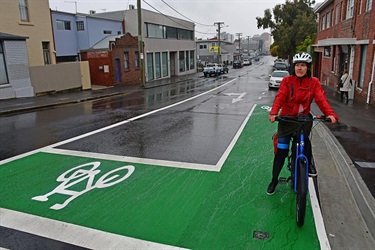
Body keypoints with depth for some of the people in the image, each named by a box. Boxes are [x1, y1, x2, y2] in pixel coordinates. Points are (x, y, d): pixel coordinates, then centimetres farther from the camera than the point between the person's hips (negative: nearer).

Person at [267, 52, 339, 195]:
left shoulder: (314, 82, 0)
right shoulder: (287, 80, -3)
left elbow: (321, 99, -11)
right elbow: (280, 97, -16)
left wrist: (330, 114, -28)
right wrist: (273, 113, -33)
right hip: (286, 119, -1)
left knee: (304, 138, -27)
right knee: (281, 151, 1)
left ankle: (308, 163, 4)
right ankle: (274, 180, 17)